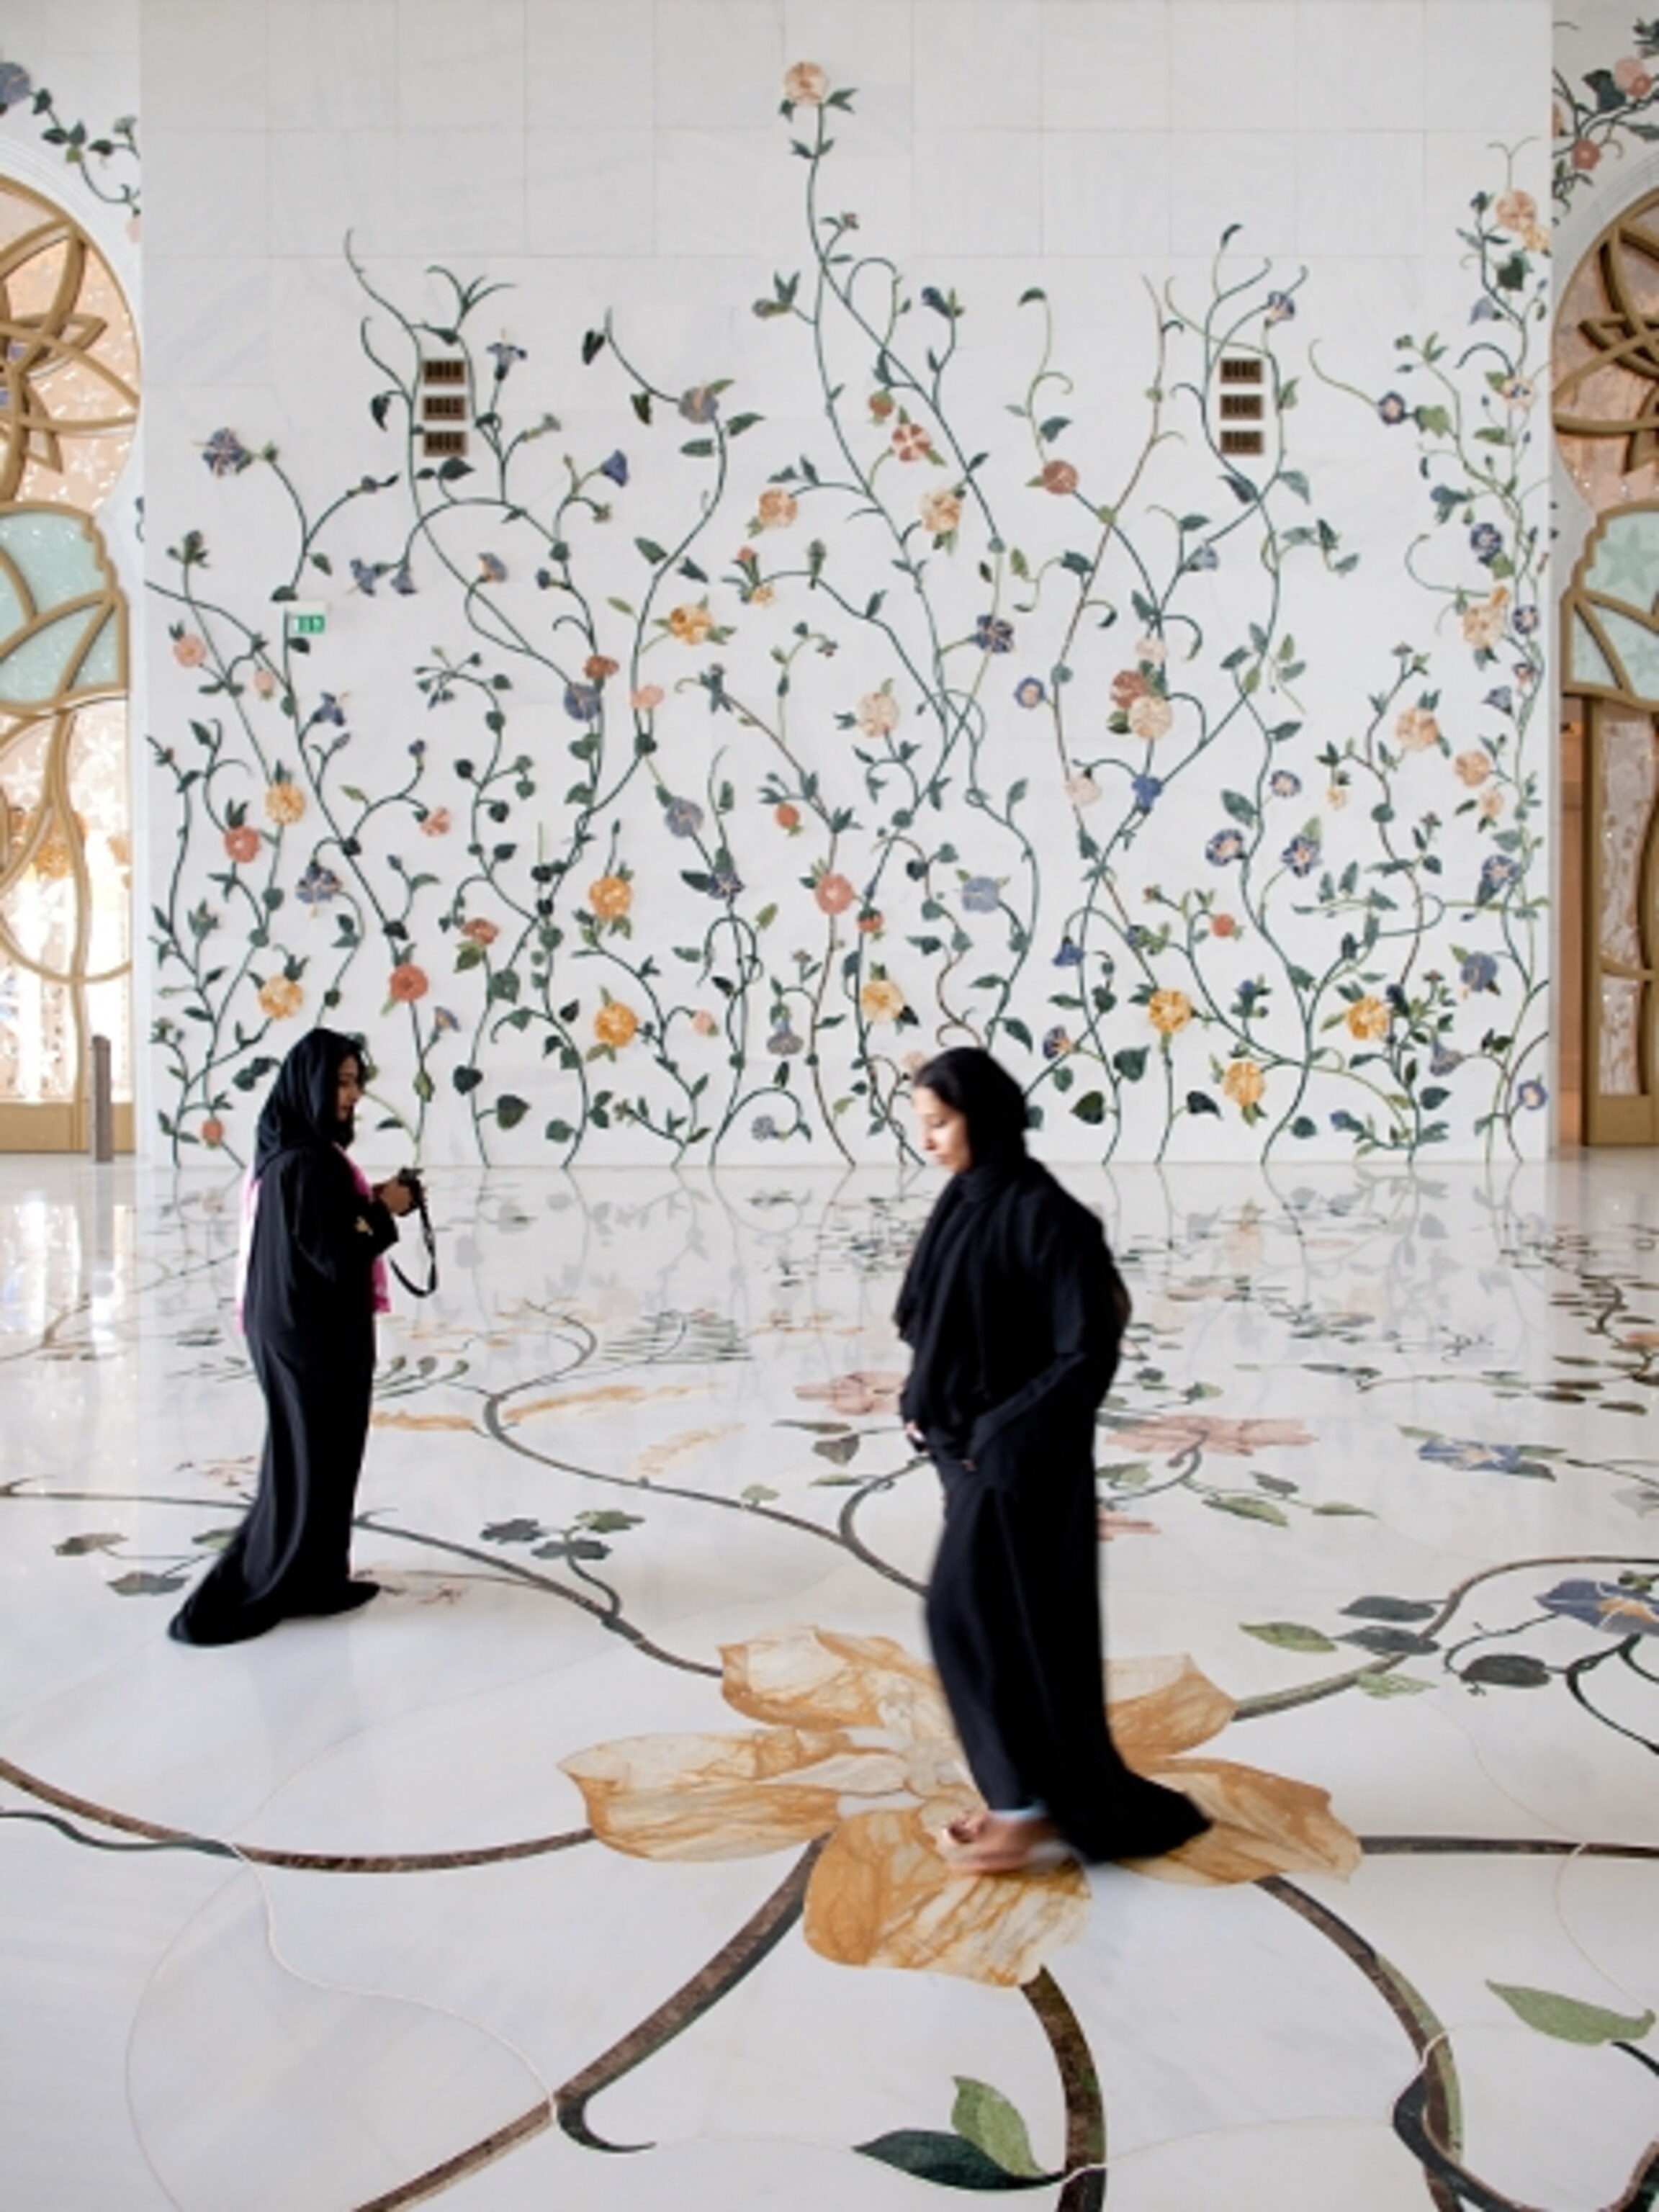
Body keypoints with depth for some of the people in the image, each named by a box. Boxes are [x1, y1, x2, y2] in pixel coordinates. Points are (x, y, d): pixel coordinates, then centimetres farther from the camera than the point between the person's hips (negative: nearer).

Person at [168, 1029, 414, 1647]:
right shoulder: (310, 1162, -22)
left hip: (293, 1324, 10)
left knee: (313, 1457, 19)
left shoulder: (287, 1150, 8)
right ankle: (227, 1601, 11)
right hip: (315, 1332, -10)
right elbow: (336, 1256, -24)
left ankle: (311, 1581, 30)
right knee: (307, 1464, 2)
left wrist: (369, 1206, 4)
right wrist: (383, 1210, -11)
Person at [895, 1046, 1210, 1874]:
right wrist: (923, 1404, 4)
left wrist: (1001, 1434, -19)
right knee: (1000, 1618, 14)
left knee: (972, 1615, -4)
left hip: (1020, 1455, -9)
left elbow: (1089, 1352, -20)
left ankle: (1033, 1810, 10)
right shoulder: (964, 1203, 7)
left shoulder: (1043, 1213, -20)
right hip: (969, 1441, 9)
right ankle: (1036, 1797, 27)